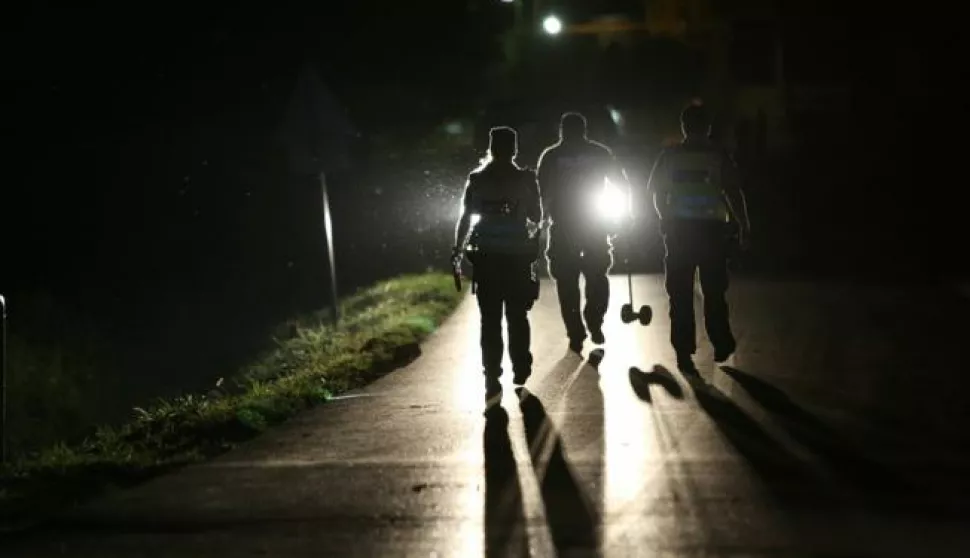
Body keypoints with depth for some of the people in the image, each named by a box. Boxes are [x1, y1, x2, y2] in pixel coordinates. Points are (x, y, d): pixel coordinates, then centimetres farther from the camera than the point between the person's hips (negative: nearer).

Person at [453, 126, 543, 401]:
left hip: (486, 257, 0)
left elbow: (465, 217, -1)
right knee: (517, 316, 13)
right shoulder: (525, 179, -4)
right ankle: (520, 370, 16)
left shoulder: (477, 179, -2)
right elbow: (536, 217, 2)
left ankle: (492, 378, -4)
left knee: (490, 319, 2)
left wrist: (457, 248, 9)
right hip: (518, 255, 0)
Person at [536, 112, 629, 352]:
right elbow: (622, 183, 5)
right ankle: (594, 322, -3)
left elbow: (542, 192, -6)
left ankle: (576, 333, 0)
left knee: (567, 281, 5)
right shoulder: (599, 152, 3)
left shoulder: (550, 156, 0)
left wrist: (543, 218, 5)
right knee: (597, 276, 14)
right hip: (595, 224, 1)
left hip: (563, 226, -1)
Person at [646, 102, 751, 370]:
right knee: (714, 291, 13)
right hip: (713, 228, 0)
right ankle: (721, 343, 16)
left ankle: (684, 351, 0)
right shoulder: (719, 156, -3)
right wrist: (744, 225, 4)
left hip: (678, 230, 1)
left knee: (680, 293, 4)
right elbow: (734, 194, -5)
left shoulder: (669, 156, 2)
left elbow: (657, 194, 10)